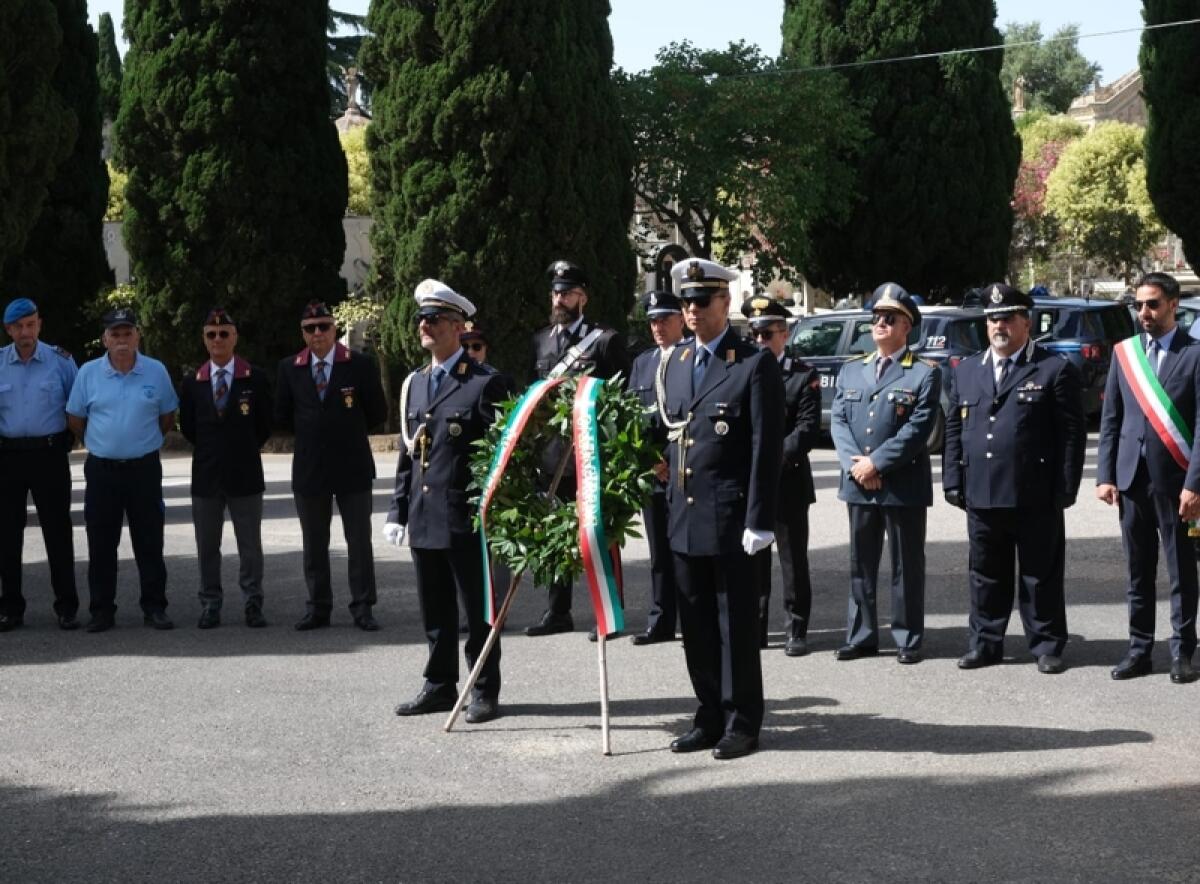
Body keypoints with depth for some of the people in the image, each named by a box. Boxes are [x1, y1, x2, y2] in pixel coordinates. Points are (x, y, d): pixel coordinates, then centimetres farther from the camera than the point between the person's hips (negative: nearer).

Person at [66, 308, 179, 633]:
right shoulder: (88, 373, 0)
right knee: (101, 545, 4)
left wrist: (144, 441, 10)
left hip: (144, 468, 0)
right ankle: (102, 610, 12)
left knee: (150, 543, 4)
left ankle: (154, 608, 11)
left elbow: (167, 418, 9)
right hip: (102, 470, 1)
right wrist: (101, 443, 11)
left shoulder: (156, 372, -1)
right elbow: (75, 420, 9)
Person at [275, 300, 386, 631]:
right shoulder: (289, 369, 4)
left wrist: (350, 430, 6)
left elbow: (378, 413, 2)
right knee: (314, 543, 8)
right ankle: (318, 608, 16)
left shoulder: (360, 365, -4)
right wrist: (310, 431, 8)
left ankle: (362, 607, 8)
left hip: (352, 466, -2)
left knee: (359, 541, 2)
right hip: (309, 467, 3)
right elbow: (282, 416, 12)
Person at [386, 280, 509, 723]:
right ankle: (440, 686, 24)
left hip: (466, 519, -6)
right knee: (435, 612, 13)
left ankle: (485, 691, 13)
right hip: (423, 518, 6)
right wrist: (399, 509, 12)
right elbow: (407, 453, 17)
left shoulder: (484, 382, -6)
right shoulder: (414, 383, 14)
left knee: (477, 611, 3)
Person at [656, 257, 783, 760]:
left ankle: (741, 724, 10)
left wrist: (759, 521, -15)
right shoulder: (675, 366, 14)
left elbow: (767, 448, -11)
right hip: (684, 519, 6)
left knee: (736, 624, 1)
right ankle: (710, 718, 21)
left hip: (730, 518, -6)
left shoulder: (755, 365, -7)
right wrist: (671, 504, 13)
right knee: (696, 626, 11)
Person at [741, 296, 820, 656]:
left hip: (789, 483, -3)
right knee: (753, 560, 8)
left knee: (793, 561, 3)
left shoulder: (804, 376, 1)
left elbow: (808, 428, -8)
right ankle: (754, 628, 16)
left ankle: (796, 631, 10)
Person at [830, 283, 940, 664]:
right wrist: (855, 464, -10)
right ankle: (861, 636, 18)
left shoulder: (924, 374, -3)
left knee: (907, 566, 3)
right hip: (858, 486, 5)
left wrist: (876, 463, -16)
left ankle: (908, 639, 11)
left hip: (904, 486, -4)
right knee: (861, 565, 10)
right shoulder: (850, 371, 13)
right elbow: (838, 421, 5)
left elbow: (918, 429, -12)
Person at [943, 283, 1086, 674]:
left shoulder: (1056, 370, -2)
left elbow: (1072, 434, -5)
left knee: (1041, 577, 4)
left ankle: (1046, 646, 13)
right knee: (986, 576, 11)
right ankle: (985, 643, 20)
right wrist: (953, 481, 6)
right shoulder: (965, 371, 14)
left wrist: (1065, 489, -9)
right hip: (981, 495, 4)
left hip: (1035, 497, -4)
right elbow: (954, 430, 14)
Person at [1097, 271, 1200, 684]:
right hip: (1132, 477, 4)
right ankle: (1139, 650, 15)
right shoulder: (1124, 353, 9)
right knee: (1138, 571, 9)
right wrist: (1105, 475, 2)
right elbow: (1110, 420, 10)